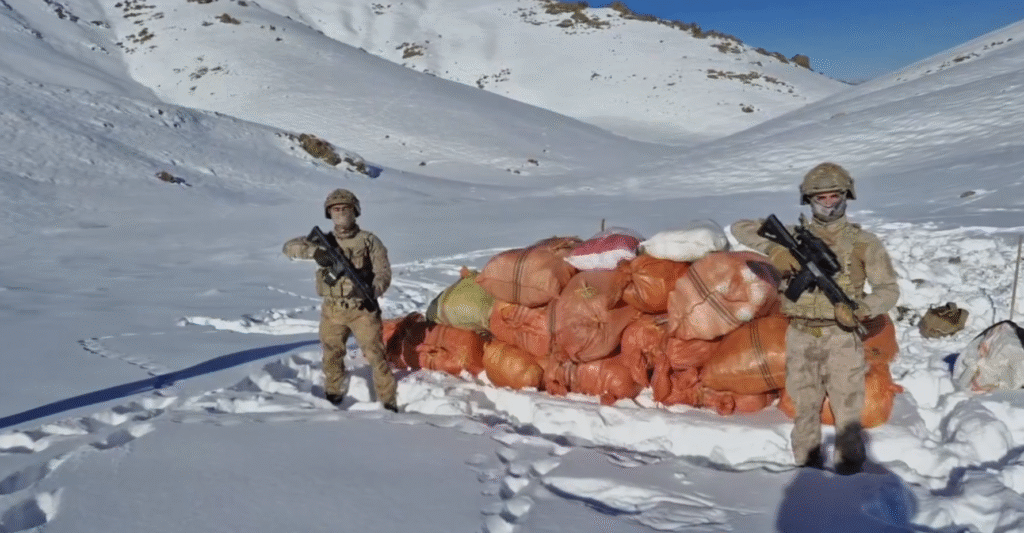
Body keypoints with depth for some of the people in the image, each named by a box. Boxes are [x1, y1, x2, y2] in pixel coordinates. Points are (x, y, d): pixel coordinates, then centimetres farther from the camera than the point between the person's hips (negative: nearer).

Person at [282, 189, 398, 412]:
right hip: (332, 310, 4)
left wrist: (373, 291, -26)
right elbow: (289, 247, 0)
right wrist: (314, 251, -19)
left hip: (362, 308, -3)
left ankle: (388, 400, 4)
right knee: (331, 355, 16)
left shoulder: (369, 240, -2)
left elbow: (383, 272, -5)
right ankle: (333, 394, 38)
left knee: (375, 354, -6)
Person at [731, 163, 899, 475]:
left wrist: (861, 309, -21)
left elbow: (889, 289, 0)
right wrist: (772, 249, -16)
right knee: (805, 408, 11)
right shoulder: (794, 237, 4)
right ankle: (806, 467, 24)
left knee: (847, 409, -1)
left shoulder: (863, 243, 0)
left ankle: (849, 474, 11)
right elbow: (740, 228, 3)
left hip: (842, 337, -2)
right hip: (801, 336, 2)